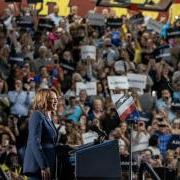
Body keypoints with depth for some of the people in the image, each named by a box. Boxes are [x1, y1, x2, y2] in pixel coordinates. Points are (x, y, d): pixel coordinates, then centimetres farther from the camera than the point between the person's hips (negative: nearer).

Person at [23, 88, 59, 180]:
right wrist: (43, 166, -22)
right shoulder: (37, 115, -7)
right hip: (38, 166, -9)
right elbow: (35, 143, -17)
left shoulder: (49, 119, 20)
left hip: (48, 166, 9)